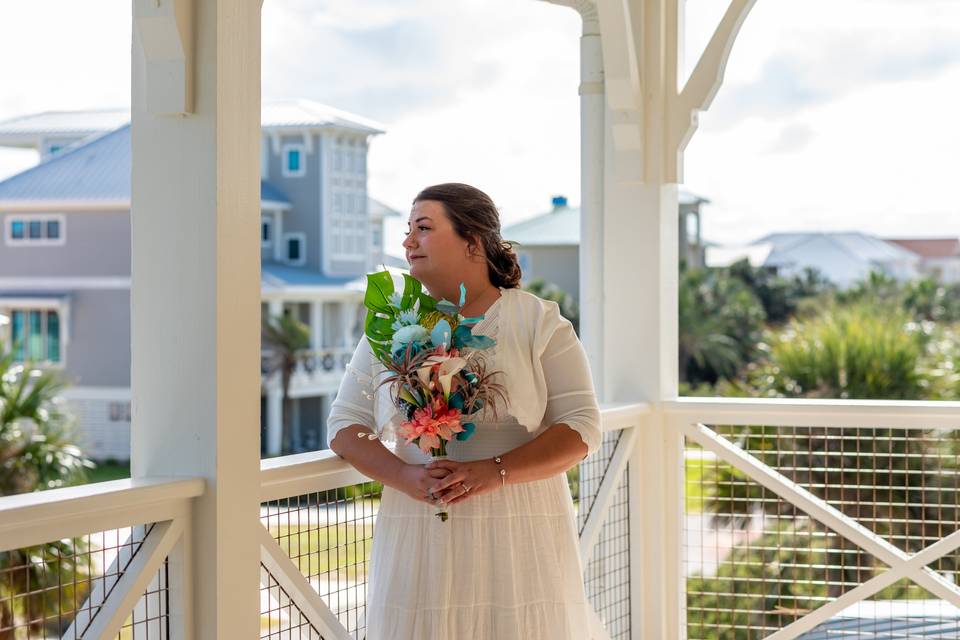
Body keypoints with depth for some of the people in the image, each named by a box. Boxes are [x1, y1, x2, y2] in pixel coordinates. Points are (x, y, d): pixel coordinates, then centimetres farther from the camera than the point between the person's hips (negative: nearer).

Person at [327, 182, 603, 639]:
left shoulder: (539, 323, 3)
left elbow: (582, 428, -4)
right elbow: (344, 425, 8)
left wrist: (496, 471, -18)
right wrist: (403, 476, -12)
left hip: (518, 536, -2)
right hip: (418, 544, 2)